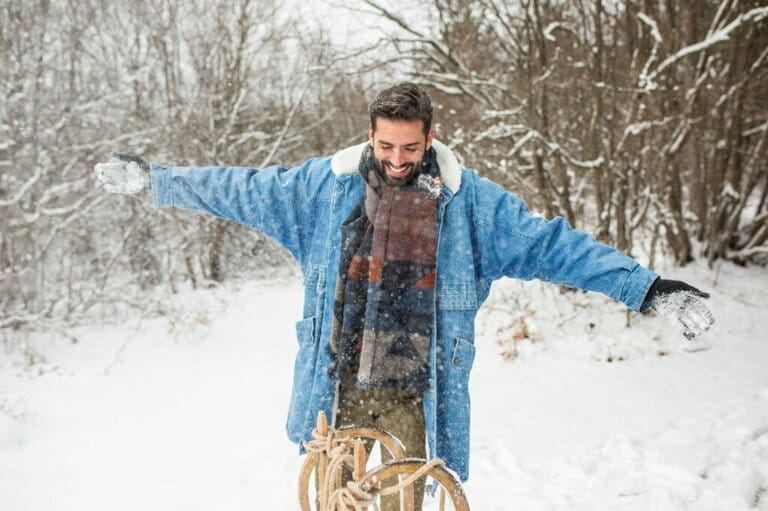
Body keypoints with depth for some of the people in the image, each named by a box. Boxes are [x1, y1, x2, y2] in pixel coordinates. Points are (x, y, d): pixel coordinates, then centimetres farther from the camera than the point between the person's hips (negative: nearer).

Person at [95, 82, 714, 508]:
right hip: (335, 394, 2)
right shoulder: (325, 184, 2)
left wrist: (648, 288, -5)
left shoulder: (471, 200, -1)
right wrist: (153, 178, 16)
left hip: (410, 400, -1)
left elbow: (554, 245, -1)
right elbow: (241, 190, 12)